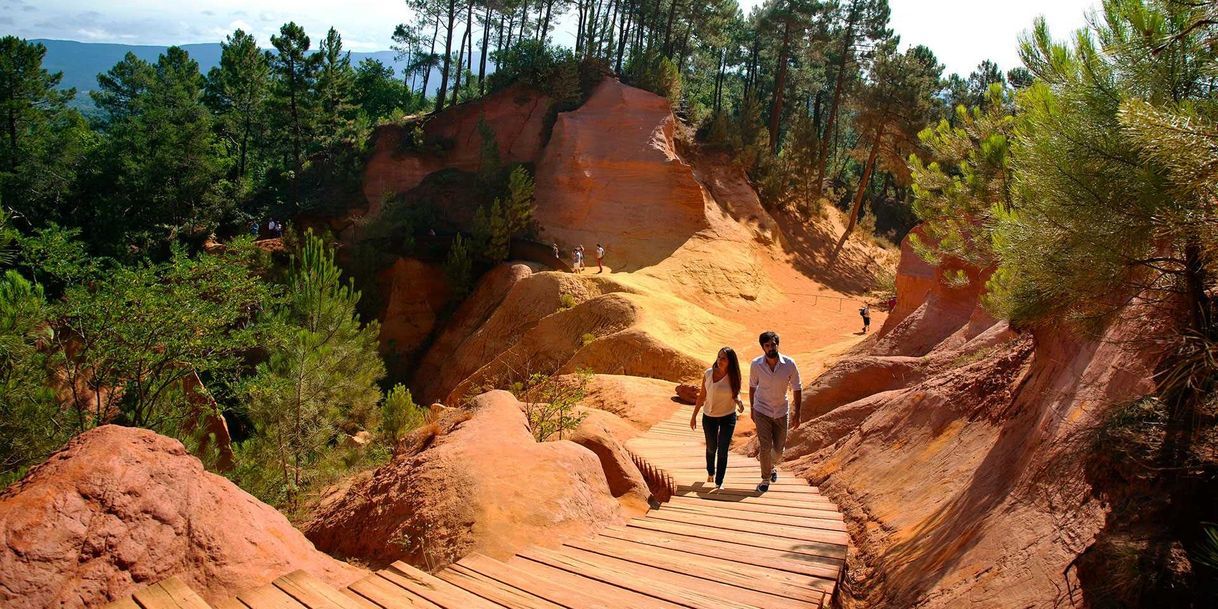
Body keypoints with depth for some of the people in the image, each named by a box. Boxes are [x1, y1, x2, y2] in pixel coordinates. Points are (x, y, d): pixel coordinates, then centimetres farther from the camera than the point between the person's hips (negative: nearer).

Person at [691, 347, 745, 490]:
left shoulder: (733, 377, -13)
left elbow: (736, 394, 4)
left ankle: (719, 482, 13)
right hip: (709, 417, 2)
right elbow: (702, 396, -1)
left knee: (723, 450, 0)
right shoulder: (709, 373, -10)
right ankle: (710, 472, 46)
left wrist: (739, 402, -20)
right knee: (711, 448, 18)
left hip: (728, 417, -1)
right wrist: (694, 416, 2)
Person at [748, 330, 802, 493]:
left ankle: (771, 466, 44)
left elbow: (797, 388, -5)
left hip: (781, 411, 1)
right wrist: (752, 408, 9)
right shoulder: (756, 365, -15)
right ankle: (765, 478, 19)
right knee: (765, 447, -4)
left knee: (779, 448, 11)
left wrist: (797, 413, -3)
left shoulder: (789, 364, -16)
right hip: (762, 411, -1)